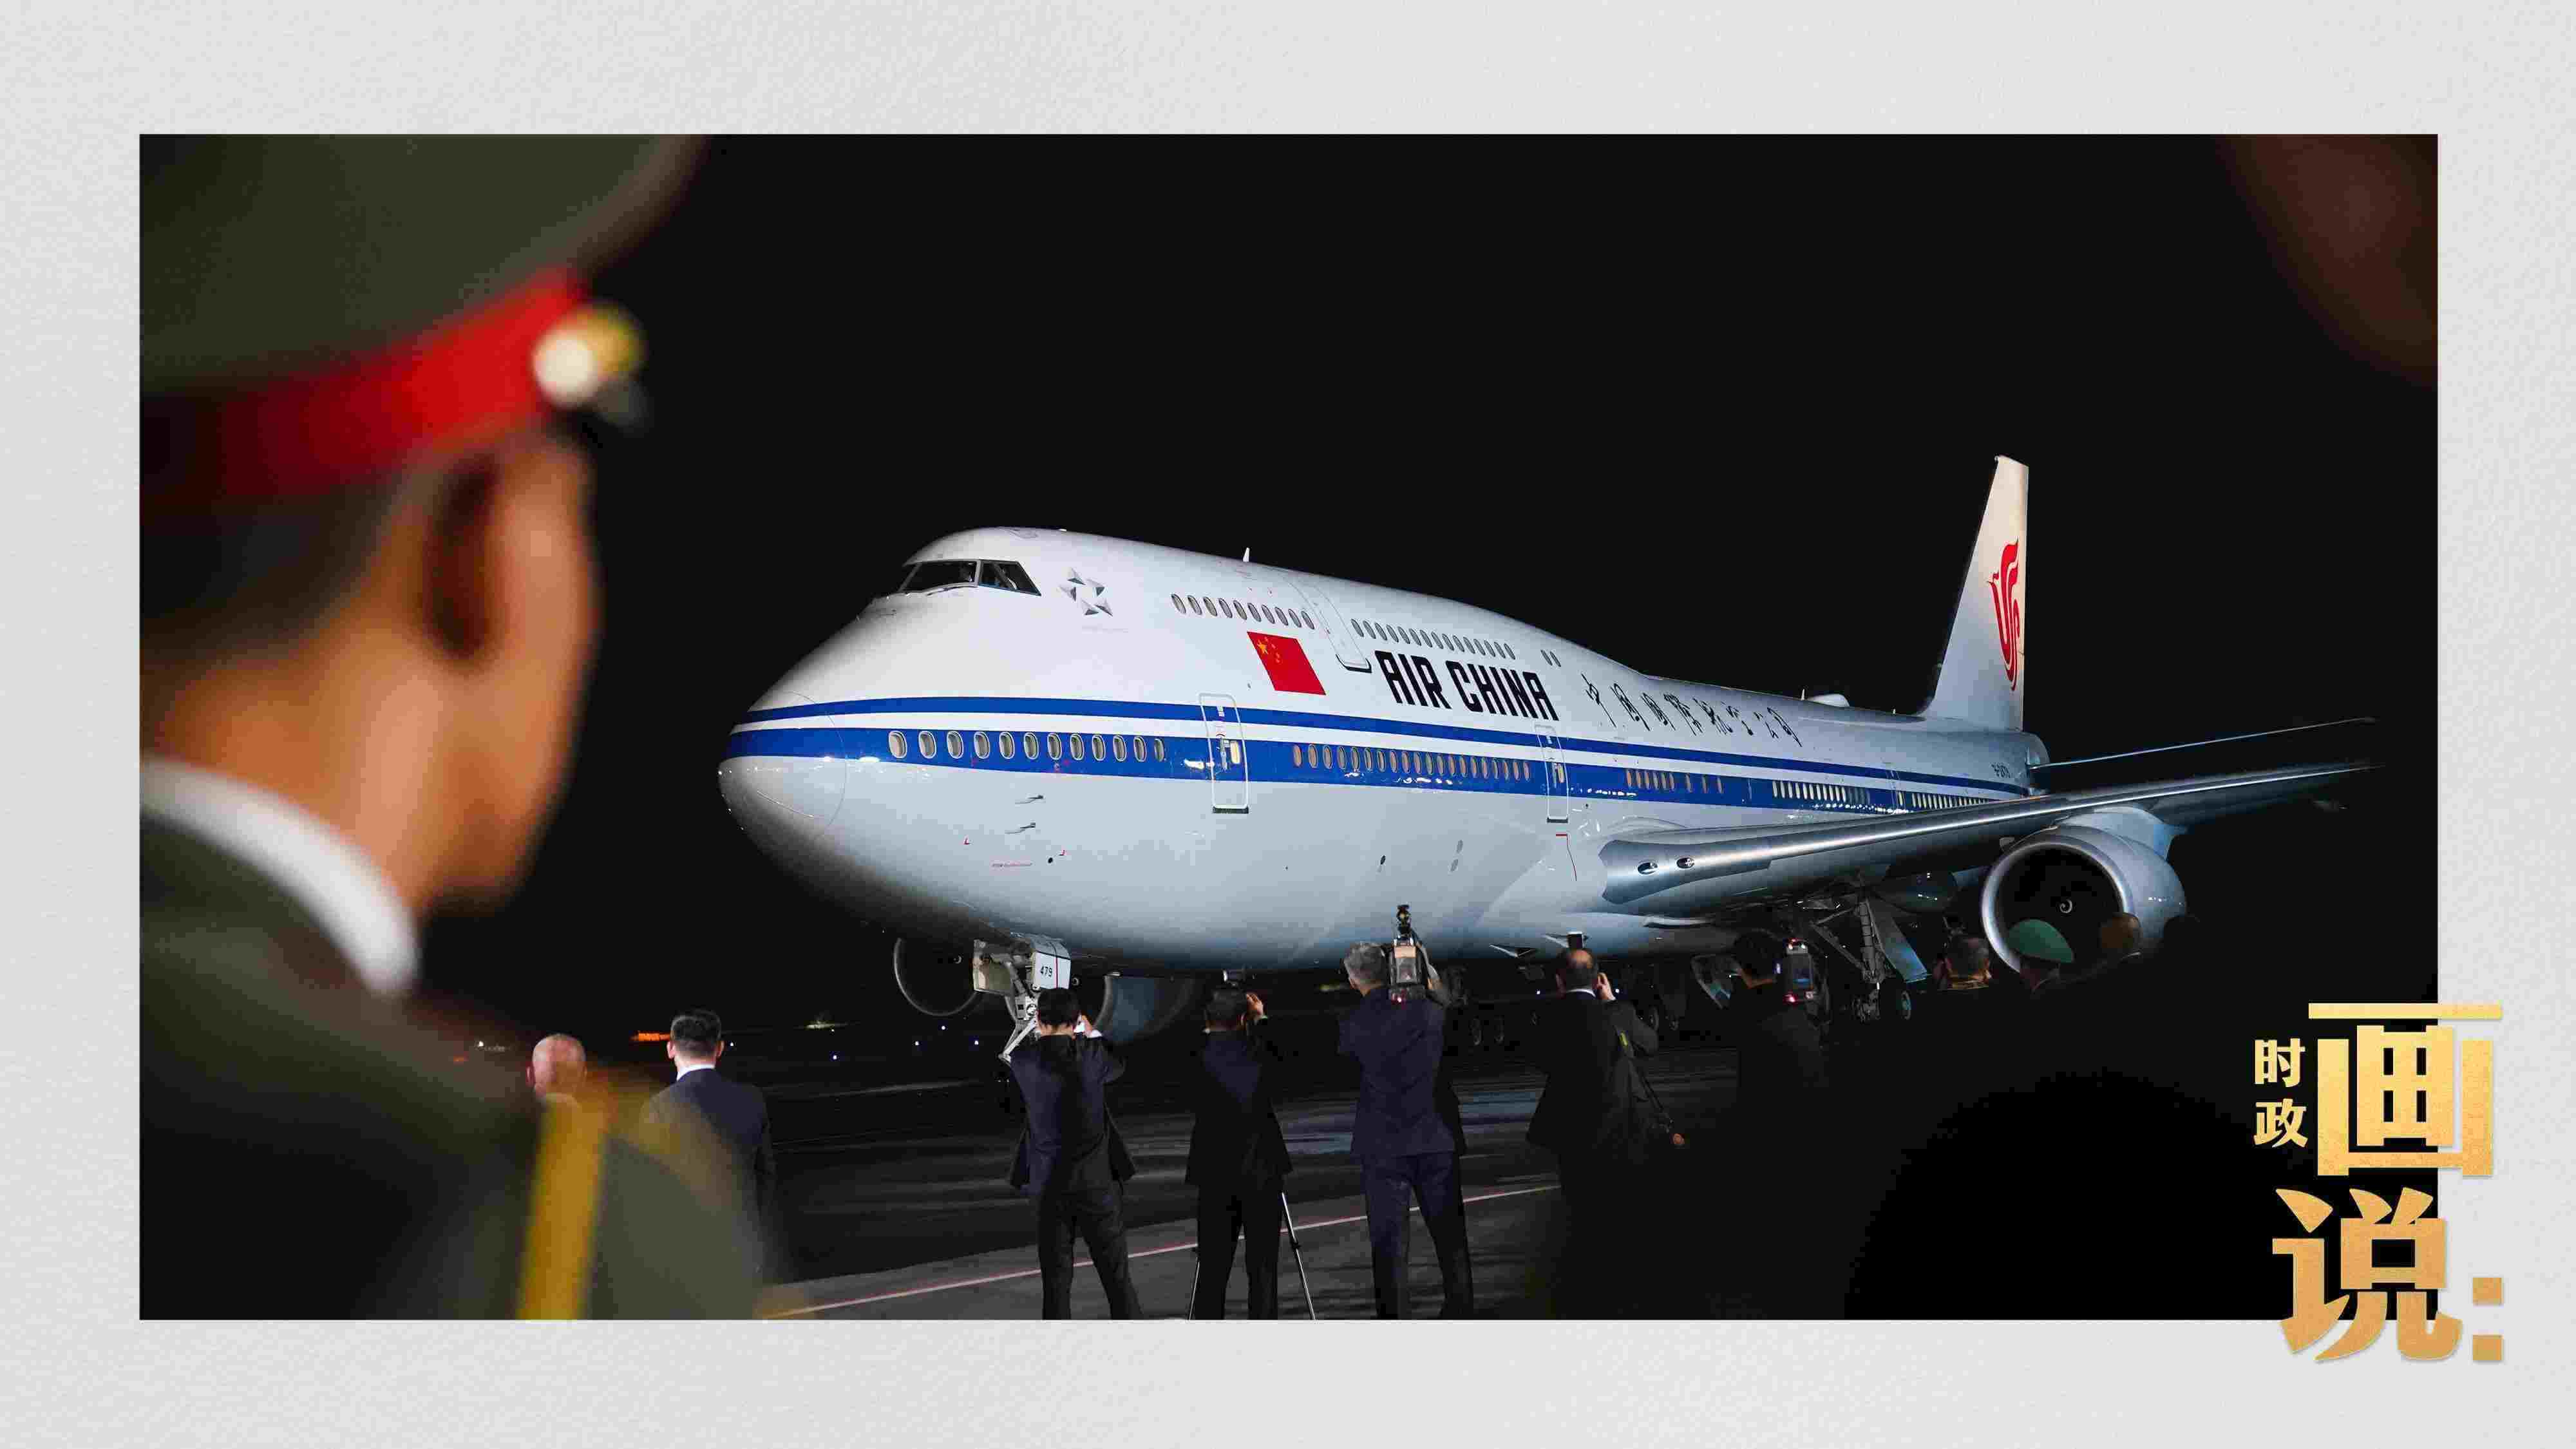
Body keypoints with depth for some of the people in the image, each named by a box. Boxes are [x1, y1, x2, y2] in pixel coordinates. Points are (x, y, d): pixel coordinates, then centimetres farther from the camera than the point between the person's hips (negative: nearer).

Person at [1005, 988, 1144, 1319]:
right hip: (1096, 1180, -1)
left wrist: (1042, 1035, 31)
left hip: (1049, 1183, 1)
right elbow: (1118, 1067, 15)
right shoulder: (1091, 1054, -8)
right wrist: (1091, 1032, 32)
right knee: (1117, 1277, 7)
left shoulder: (1023, 1059, -6)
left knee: (1056, 1279, 6)